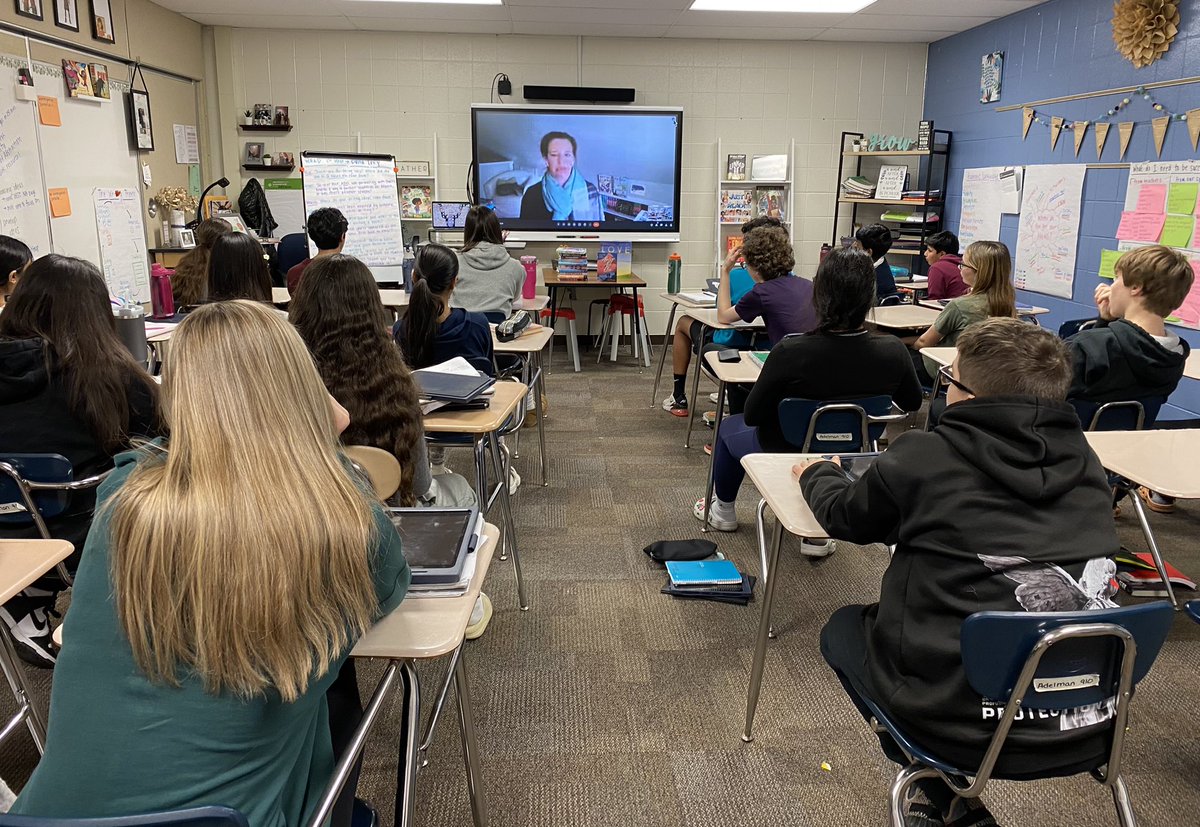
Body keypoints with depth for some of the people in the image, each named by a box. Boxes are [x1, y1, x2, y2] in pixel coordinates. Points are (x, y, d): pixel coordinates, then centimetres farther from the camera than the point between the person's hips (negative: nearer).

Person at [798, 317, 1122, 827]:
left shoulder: (924, 459, -13)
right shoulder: (1081, 459, 0)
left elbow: (844, 517, 7)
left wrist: (817, 473, 28)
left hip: (970, 731, -5)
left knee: (843, 629, 21)